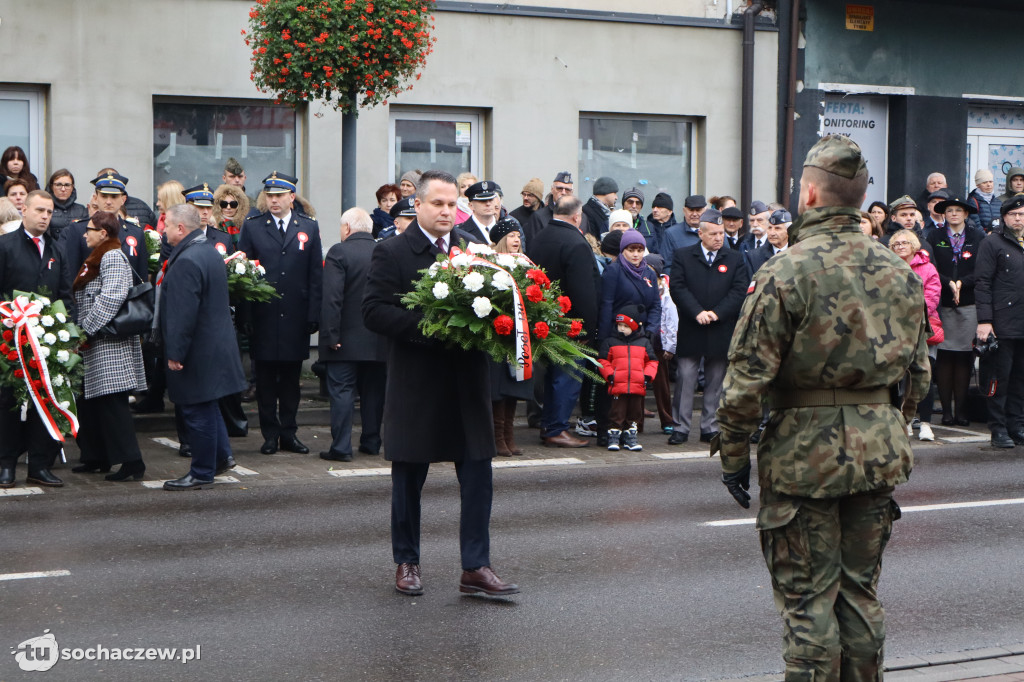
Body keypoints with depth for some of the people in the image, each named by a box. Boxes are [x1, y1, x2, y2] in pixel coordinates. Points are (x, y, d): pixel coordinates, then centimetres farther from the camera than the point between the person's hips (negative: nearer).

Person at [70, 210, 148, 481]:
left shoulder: (113, 257, -12)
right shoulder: (98, 257, 20)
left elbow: (111, 297, -22)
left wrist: (87, 328, -20)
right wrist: (82, 330, 14)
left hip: (109, 344, -10)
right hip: (94, 345, 10)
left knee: (112, 403, -12)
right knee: (91, 403, 12)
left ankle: (131, 461, -11)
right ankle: (97, 458, 20)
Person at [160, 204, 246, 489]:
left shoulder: (186, 261, -22)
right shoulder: (210, 252, 10)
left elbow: (183, 313, -26)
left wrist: (175, 353, -20)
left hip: (197, 350, -10)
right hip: (216, 345, 10)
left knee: (197, 411, 0)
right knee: (205, 405, 22)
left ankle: (202, 473, 9)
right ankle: (222, 455, 29)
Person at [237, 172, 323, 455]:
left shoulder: (309, 227, 7)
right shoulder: (252, 227, 5)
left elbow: (316, 275, 6)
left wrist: (313, 315, -2)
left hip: (295, 317, 1)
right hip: (264, 317, -1)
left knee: (291, 379, 8)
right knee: (265, 380, 4)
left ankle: (289, 434, 16)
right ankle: (270, 434, 12)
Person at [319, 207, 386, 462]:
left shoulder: (339, 252, -10)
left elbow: (331, 297, -17)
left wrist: (331, 334, -15)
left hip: (347, 337, -5)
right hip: (378, 339, 5)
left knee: (342, 391, -1)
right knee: (373, 391, 13)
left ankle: (341, 447, -2)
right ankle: (371, 443, 20)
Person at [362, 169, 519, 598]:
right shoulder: (391, 252, -3)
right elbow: (373, 312, -12)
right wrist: (428, 327, -22)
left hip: (468, 382, 3)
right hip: (415, 385, -3)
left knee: (478, 477, 1)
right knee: (408, 480, 9)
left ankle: (475, 568, 8)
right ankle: (406, 562, 25)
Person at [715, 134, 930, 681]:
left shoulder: (784, 275, -13)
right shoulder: (901, 274, 5)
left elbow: (746, 380, -14)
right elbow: (918, 376, 13)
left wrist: (733, 455, -4)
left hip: (805, 452, -5)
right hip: (879, 452, 6)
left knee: (807, 599, 3)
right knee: (860, 591, 16)